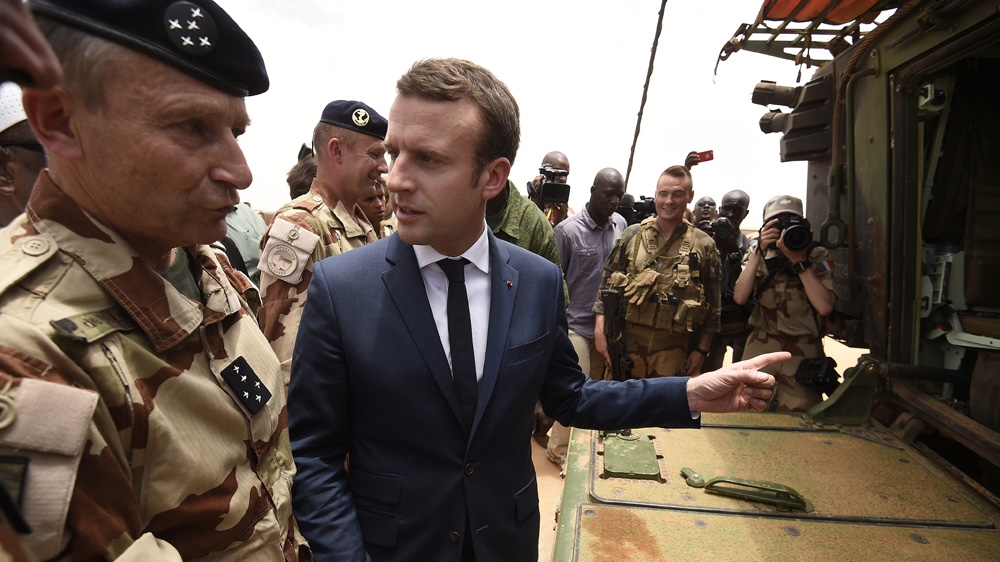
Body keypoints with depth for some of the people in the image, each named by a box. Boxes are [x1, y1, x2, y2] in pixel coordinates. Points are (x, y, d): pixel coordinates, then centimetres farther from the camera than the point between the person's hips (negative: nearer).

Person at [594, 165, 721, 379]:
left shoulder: (704, 245, 1)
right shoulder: (632, 235, 2)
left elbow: (712, 305, 4)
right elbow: (607, 284, 3)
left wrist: (701, 349, 3)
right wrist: (600, 330, -5)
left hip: (672, 346, 0)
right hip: (626, 340, 0)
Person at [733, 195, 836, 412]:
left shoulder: (817, 256, -1)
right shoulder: (757, 252, 5)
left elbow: (825, 306, -16)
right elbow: (739, 297, -9)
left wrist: (798, 260, -18)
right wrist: (759, 251, -13)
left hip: (802, 353, -2)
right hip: (760, 348, 2)